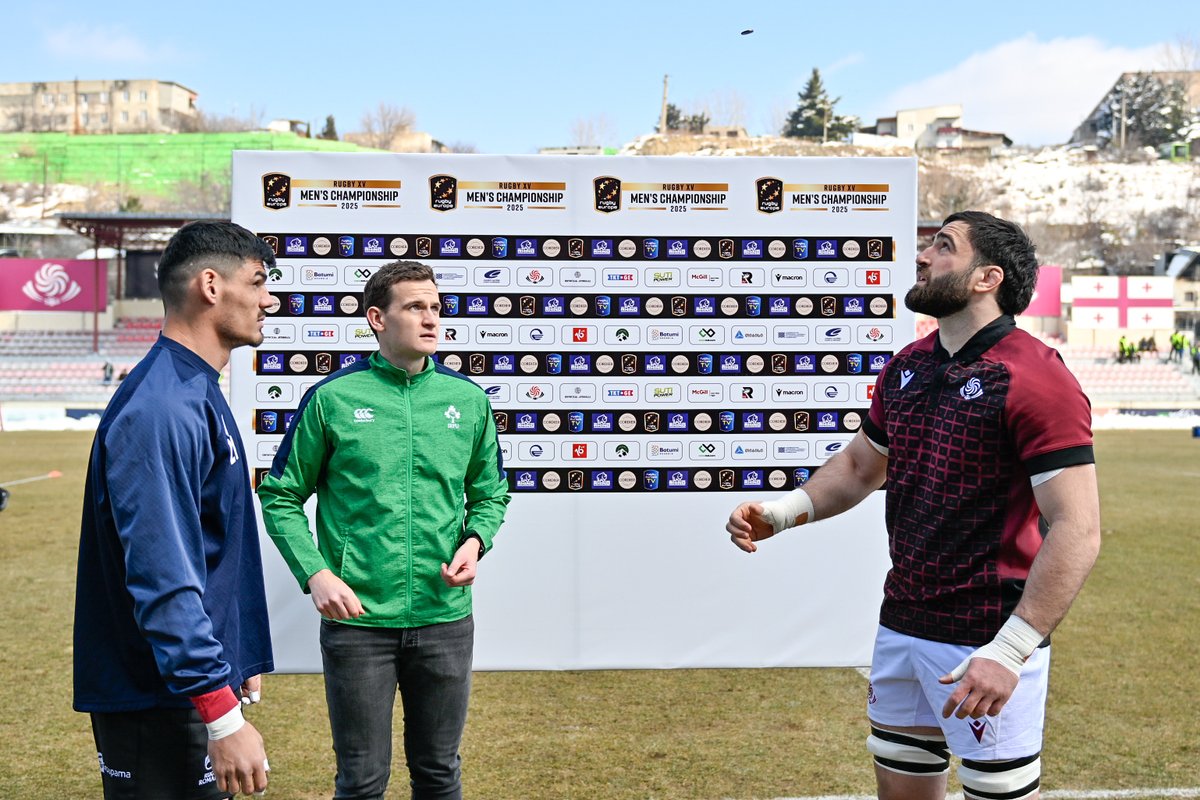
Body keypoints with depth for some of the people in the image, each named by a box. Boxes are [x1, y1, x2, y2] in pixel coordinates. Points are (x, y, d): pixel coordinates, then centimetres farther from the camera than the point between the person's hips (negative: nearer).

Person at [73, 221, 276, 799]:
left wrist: (242, 663, 20)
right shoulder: (160, 410, -21)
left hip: (204, 683, 10)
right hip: (160, 706, -10)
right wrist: (223, 718, -27)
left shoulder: (199, 395, 12)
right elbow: (163, 582, -27)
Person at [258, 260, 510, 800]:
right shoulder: (332, 398, -5)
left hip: (445, 618, 3)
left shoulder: (468, 399, 4)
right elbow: (281, 497, 1)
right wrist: (315, 574, -11)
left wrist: (475, 541, -5)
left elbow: (490, 496, 14)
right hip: (357, 619, -3)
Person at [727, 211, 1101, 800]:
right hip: (901, 625, 7)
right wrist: (780, 512, 4)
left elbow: (1077, 530, -21)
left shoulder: (1034, 377, -16)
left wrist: (1009, 651, -27)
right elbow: (860, 464, 21)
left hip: (986, 642, -7)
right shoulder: (906, 366, 8)